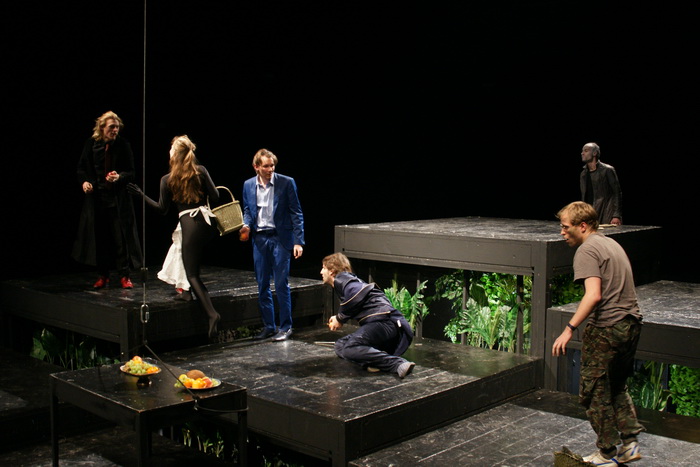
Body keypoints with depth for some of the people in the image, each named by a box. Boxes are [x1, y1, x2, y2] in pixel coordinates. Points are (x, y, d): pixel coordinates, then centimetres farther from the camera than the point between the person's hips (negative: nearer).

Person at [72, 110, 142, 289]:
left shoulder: (123, 145, -3)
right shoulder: (91, 144, 0)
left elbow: (131, 173, -1)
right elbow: (82, 168, 8)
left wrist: (119, 177, -21)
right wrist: (84, 181, -10)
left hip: (118, 197, -2)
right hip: (96, 196, 2)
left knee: (121, 237, -1)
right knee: (99, 237, 7)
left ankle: (125, 275, 8)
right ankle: (103, 276, 19)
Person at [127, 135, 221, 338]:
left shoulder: (167, 180, -1)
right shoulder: (201, 171, 4)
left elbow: (162, 209, 5)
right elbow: (215, 197, 2)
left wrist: (142, 195, 12)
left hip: (190, 226, -4)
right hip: (208, 221, 4)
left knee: (192, 275, 0)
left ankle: (212, 313, -17)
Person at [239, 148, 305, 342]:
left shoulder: (286, 182, -7)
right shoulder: (248, 185, 5)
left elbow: (296, 213, -5)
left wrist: (298, 242, -11)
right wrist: (246, 226, -4)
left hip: (280, 238, -4)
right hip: (259, 239, 4)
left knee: (281, 285, -1)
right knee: (262, 286, 9)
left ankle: (285, 326, 11)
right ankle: (268, 326, 21)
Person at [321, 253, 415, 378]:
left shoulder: (341, 278, 1)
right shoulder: (349, 280, 31)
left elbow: (357, 294, -19)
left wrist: (340, 318, -5)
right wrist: (339, 317, 16)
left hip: (384, 321, -10)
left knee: (349, 349, -26)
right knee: (340, 345, 17)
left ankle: (398, 363, -31)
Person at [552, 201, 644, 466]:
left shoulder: (587, 250, -13)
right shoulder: (612, 243, 16)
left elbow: (593, 295, -26)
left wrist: (569, 329, -27)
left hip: (606, 328, -9)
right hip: (631, 324, 9)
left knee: (594, 393, 4)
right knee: (617, 387, 22)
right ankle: (629, 443, 20)